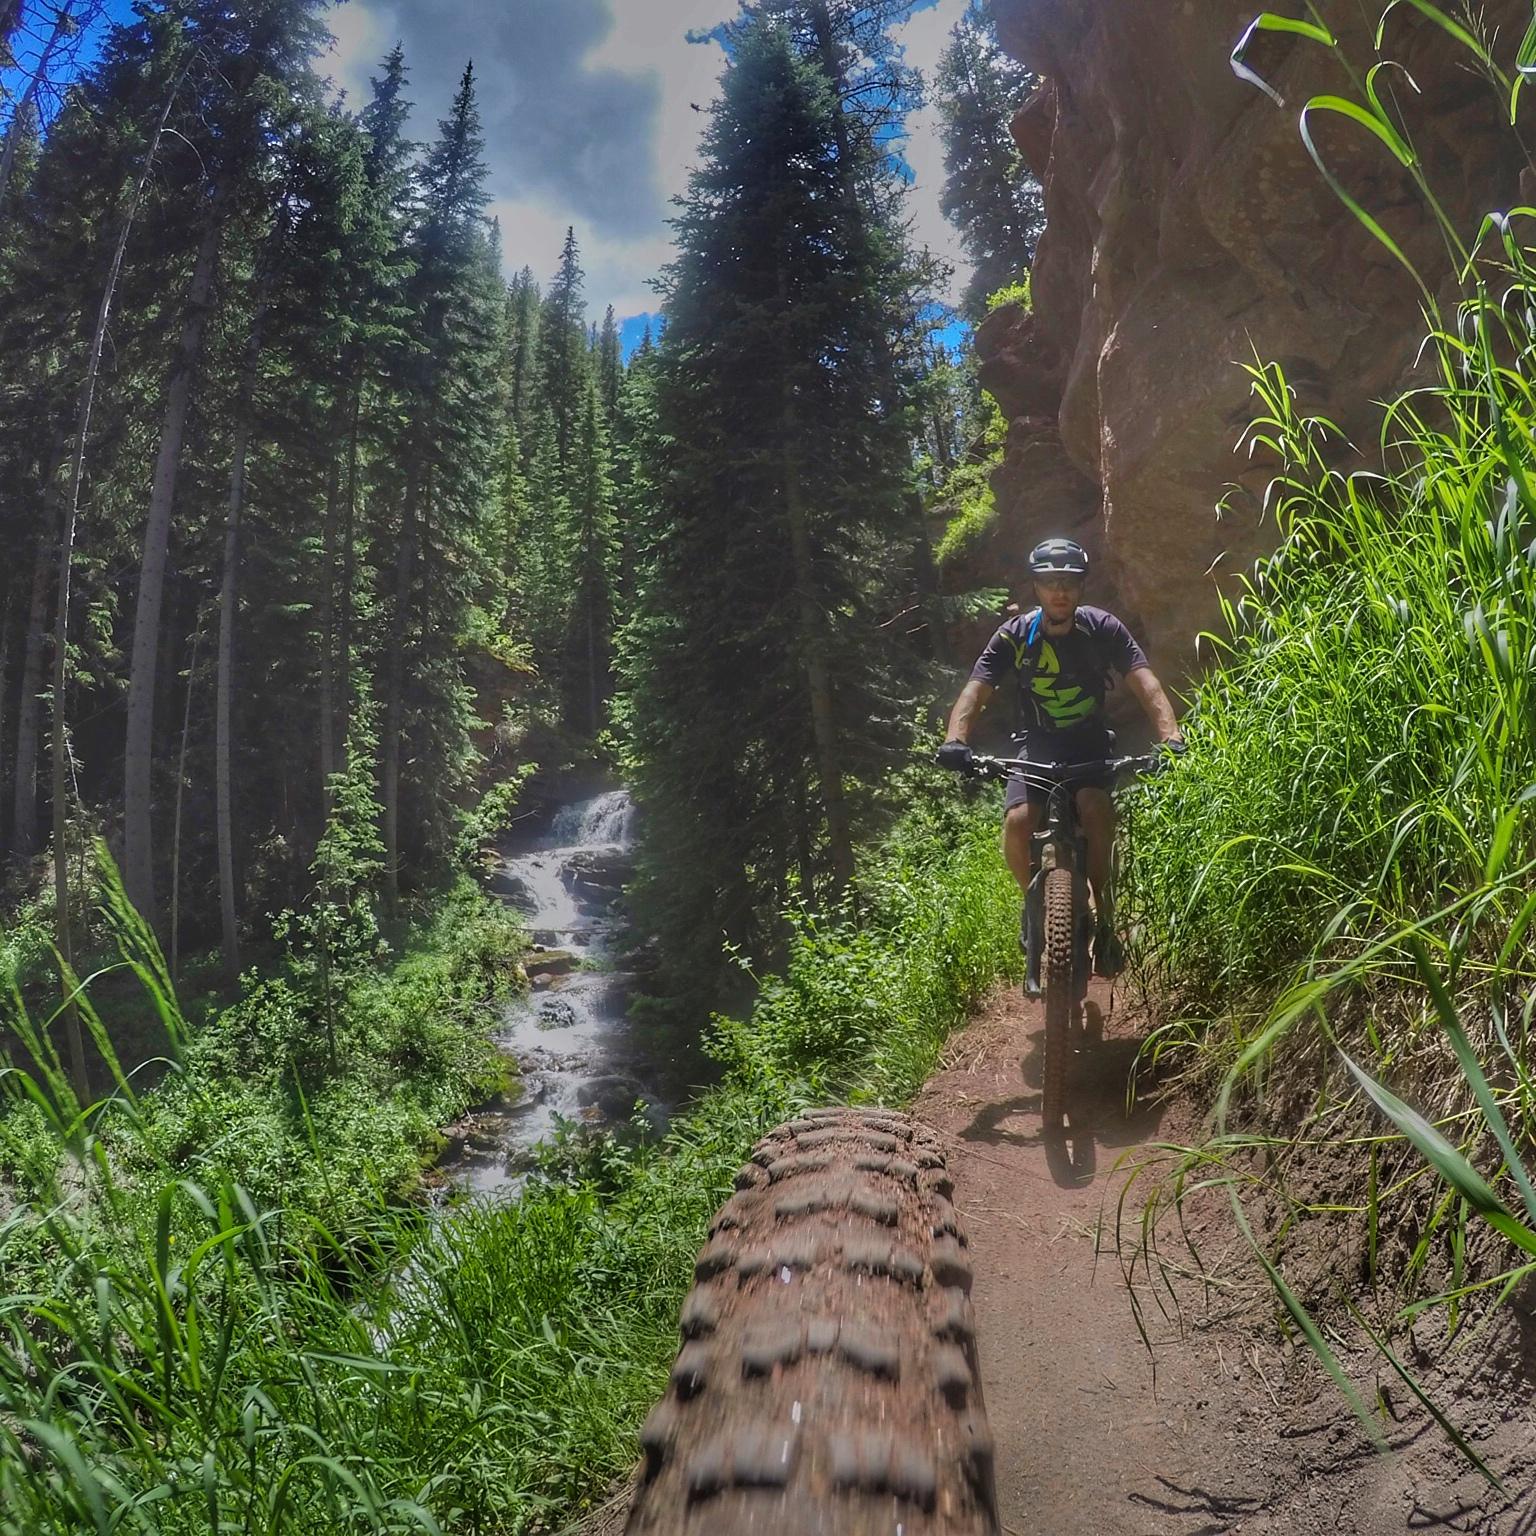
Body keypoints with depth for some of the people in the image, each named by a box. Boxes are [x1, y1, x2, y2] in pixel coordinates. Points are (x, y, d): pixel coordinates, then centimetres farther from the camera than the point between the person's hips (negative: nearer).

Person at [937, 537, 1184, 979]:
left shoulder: (1103, 629, -9)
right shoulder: (1015, 635, -9)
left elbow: (1146, 684, -19)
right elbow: (975, 691, -17)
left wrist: (1170, 736, -37)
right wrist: (956, 741, -36)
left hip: (1091, 746, 0)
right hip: (1038, 748, 1)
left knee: (1096, 806, -32)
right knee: (1017, 821, -26)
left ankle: (1104, 916, -12)